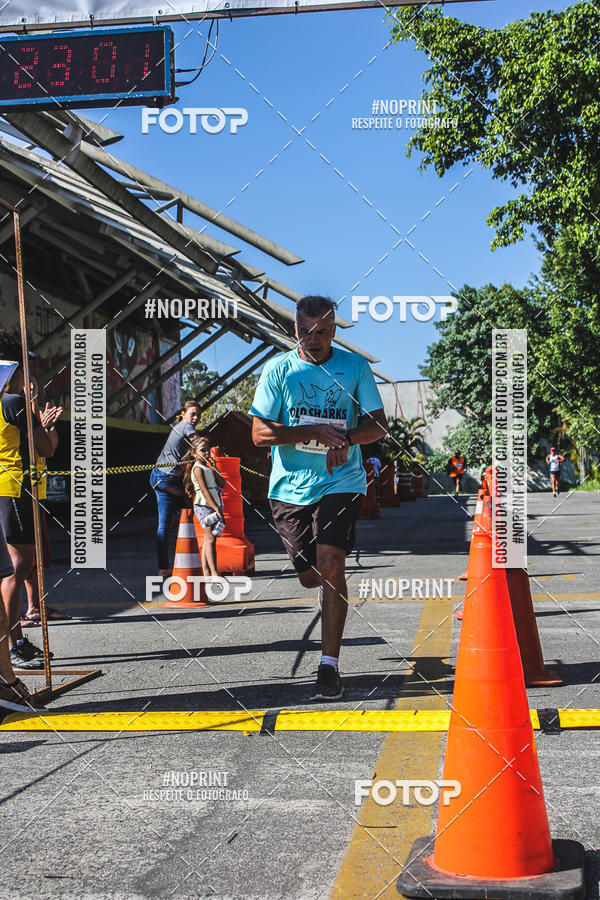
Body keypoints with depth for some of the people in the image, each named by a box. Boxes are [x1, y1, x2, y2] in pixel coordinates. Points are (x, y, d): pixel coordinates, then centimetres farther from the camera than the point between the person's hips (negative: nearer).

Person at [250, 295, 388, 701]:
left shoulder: (354, 366, 0)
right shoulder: (278, 369, -1)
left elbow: (379, 423, 2)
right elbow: (260, 432, -6)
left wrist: (346, 437, -19)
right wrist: (314, 431, -19)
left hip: (341, 482, -2)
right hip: (291, 485, 2)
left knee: (330, 564, -19)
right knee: (310, 576, 7)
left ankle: (330, 666, -11)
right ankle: (334, 589, 47)